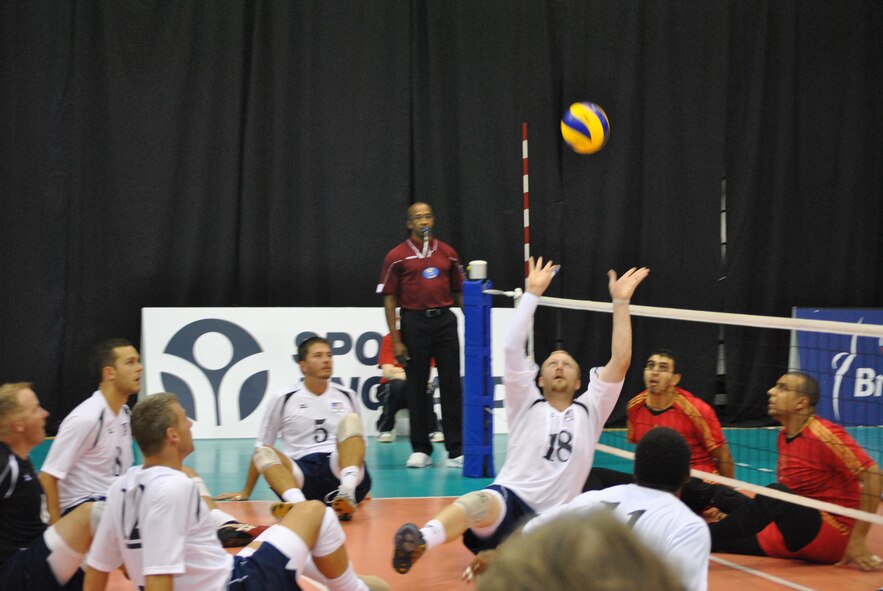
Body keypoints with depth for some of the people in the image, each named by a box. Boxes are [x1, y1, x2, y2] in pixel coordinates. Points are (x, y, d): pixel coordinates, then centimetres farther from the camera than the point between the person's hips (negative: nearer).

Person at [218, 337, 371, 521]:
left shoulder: (347, 396, 16)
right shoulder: (285, 399, 10)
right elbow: (261, 447, 16)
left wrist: (363, 488, 21)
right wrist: (246, 492, 18)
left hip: (340, 469, 0)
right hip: (302, 475, 0)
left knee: (350, 420, -22)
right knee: (264, 453, -27)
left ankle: (347, 494, -45)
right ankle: (298, 503, -56)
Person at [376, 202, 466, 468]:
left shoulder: (448, 254, 8)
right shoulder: (397, 256, 1)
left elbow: (459, 292, 12)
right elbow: (389, 298, 0)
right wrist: (395, 341, -6)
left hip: (445, 321, 2)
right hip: (414, 321, -2)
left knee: (451, 385, 0)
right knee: (417, 387, 4)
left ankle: (456, 451, 2)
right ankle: (420, 449, 13)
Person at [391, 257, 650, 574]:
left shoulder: (588, 412, 18)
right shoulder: (527, 405, 15)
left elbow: (620, 361, 8)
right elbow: (513, 347, 3)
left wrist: (621, 302, 4)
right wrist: (532, 293, 4)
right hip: (507, 500, -7)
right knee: (482, 503, -43)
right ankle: (419, 542, -72)